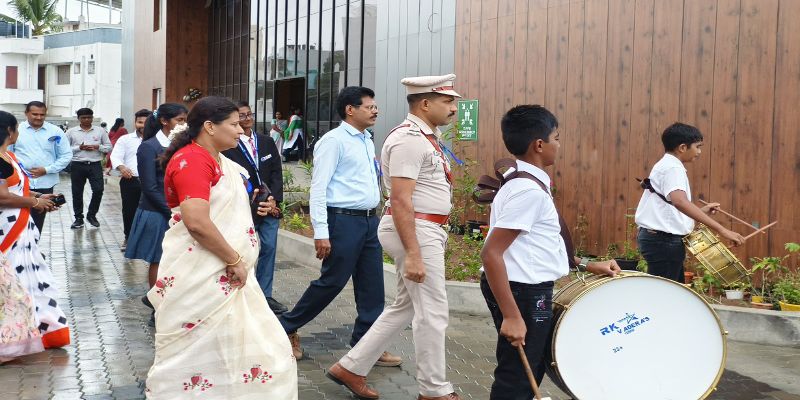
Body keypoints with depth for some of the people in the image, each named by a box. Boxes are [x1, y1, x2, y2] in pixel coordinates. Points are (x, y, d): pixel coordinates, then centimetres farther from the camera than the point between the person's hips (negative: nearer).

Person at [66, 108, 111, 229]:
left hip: (95, 165, 0)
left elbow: (109, 147, 7)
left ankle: (91, 215, 15)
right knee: (77, 192, 6)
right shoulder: (71, 132, 2)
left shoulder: (100, 131, 6)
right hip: (77, 165, 0)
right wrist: (79, 148, -13)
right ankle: (79, 218, 19)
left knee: (98, 190, -6)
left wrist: (97, 147, -10)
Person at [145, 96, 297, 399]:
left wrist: (254, 208, 12)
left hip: (224, 275, 10)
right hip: (200, 277, -10)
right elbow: (197, 223, -27)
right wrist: (235, 261, -19)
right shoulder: (191, 160, -17)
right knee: (197, 354, 0)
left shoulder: (219, 161, 14)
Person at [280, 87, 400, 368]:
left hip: (369, 220, 8)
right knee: (331, 282, 0)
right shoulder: (334, 141, -10)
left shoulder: (367, 142, 15)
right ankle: (287, 328, 18)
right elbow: (318, 187, -14)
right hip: (344, 220, -8)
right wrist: (321, 232, -19)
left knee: (372, 287, 8)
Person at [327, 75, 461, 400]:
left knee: (405, 307, 16)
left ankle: (351, 368, 23)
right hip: (415, 230, -10)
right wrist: (412, 254, -26)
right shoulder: (409, 139, -17)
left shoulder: (426, 136, 15)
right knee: (432, 312, -1)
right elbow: (401, 201, -23)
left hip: (426, 230, 10)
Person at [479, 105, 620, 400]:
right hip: (523, 293, -10)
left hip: (530, 290, 11)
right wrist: (511, 316, -27)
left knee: (531, 370, 22)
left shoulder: (527, 183, 11)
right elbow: (491, 253, -27)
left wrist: (586, 264, 16)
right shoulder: (529, 190, -21)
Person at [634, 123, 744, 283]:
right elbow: (679, 201, -34)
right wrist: (721, 229, -37)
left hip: (661, 240, 11)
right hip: (664, 240, -11)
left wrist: (701, 211, 22)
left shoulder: (665, 165, 18)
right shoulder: (672, 168, -14)